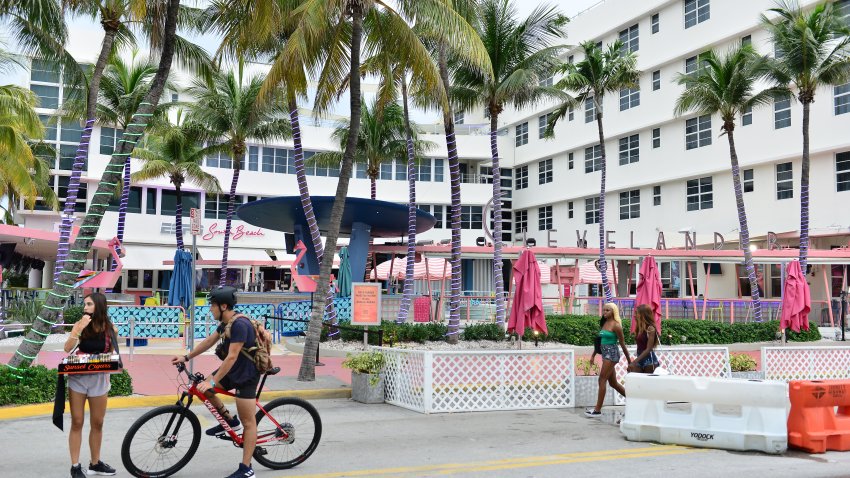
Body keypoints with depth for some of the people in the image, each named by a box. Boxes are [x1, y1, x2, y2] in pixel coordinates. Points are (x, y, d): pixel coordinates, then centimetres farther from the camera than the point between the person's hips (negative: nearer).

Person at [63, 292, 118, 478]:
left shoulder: (110, 328, -2)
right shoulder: (79, 325, -4)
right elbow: (67, 349, -16)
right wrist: (80, 328, -24)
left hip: (99, 379, 1)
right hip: (77, 378, -1)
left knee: (97, 423, 10)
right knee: (77, 423, 2)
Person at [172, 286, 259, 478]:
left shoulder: (240, 325, -26)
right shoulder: (226, 322, 4)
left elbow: (232, 357, -28)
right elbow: (209, 341, 16)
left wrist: (212, 382, -26)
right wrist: (186, 357, 17)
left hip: (246, 375, -9)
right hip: (233, 370, 9)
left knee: (248, 422, -3)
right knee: (203, 388, 3)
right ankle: (230, 421, 18)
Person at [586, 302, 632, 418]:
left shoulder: (616, 325, -10)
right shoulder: (604, 323, 13)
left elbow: (622, 344, -7)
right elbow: (599, 341, 19)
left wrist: (629, 360, -4)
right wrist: (593, 355, 18)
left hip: (612, 353, -8)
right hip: (605, 353, 8)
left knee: (602, 380, -9)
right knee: (613, 383, 13)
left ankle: (598, 410, -6)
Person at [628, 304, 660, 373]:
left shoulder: (650, 329, -10)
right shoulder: (639, 328, 11)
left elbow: (648, 349, -15)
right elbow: (639, 347, 10)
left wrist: (635, 361, -20)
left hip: (649, 359, -7)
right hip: (640, 359, 7)